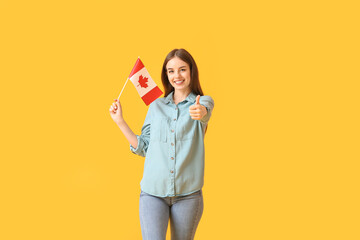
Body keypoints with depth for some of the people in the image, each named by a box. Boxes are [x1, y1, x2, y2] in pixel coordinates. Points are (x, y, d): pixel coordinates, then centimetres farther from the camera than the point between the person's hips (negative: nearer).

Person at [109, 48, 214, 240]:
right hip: (153, 190, 1)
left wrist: (200, 112, -47)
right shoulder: (156, 106, 11)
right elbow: (143, 147, 12)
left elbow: (205, 110, -23)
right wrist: (120, 121, 6)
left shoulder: (204, 102, 3)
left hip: (188, 193, -1)